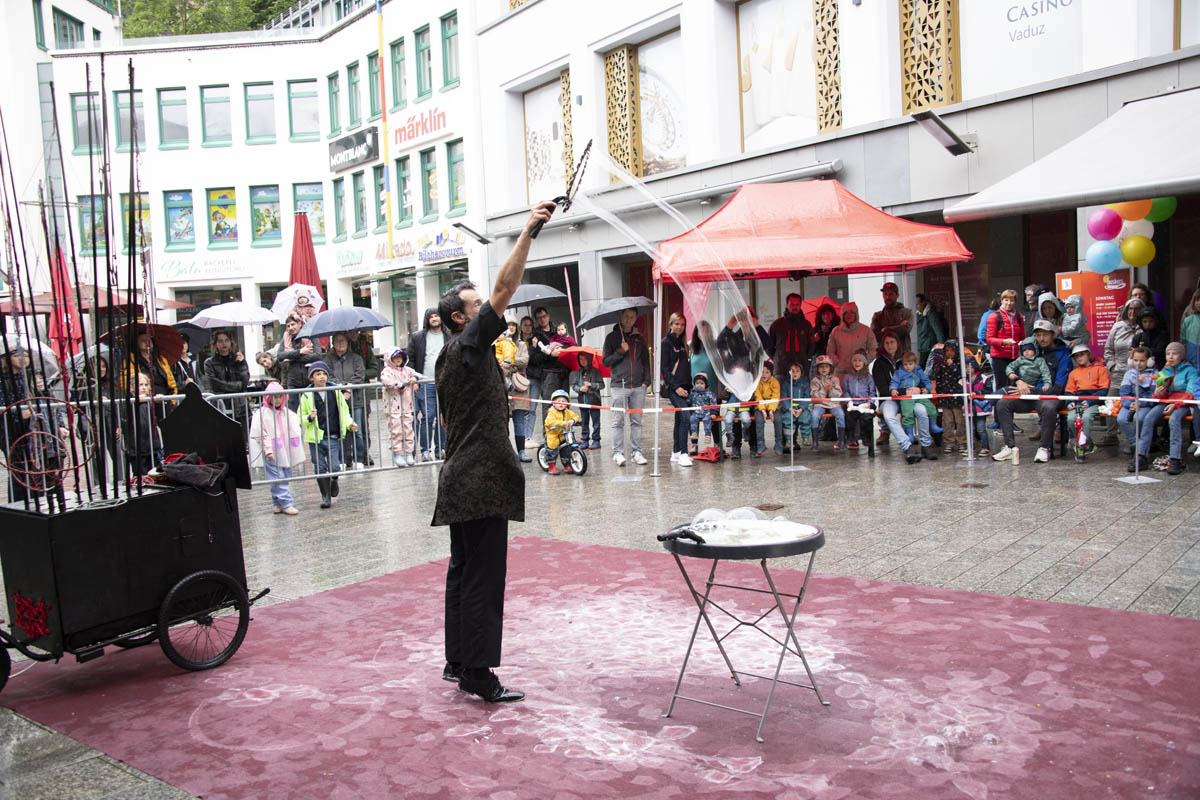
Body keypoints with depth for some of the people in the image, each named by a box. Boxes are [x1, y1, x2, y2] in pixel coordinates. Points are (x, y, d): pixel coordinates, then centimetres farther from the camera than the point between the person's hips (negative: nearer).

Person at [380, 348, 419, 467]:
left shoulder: (407, 370, 16)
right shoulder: (387, 370, -4)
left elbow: (416, 374, 22)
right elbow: (385, 379, -23)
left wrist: (415, 378, -3)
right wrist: (400, 385, -19)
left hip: (407, 406, 5)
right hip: (393, 407, -5)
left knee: (408, 430, 6)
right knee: (396, 431, -4)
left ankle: (409, 454, 12)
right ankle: (397, 455, 3)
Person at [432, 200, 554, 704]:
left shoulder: (449, 358, 18)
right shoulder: (468, 345, -10)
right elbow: (505, 289, -19)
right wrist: (529, 231, -18)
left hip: (460, 481, 10)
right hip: (480, 481, -10)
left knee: (463, 571, 15)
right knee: (482, 577, -6)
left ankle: (457, 663, 24)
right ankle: (477, 675, -2)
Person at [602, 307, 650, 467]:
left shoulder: (639, 338, 14)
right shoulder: (612, 337, 5)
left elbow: (646, 361, 15)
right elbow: (605, 361, 1)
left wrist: (646, 380, 4)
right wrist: (621, 351, -11)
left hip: (638, 387, 3)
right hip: (619, 385, -3)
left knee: (637, 421, 4)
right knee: (619, 421, -2)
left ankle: (637, 452, 9)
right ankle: (618, 452, 3)